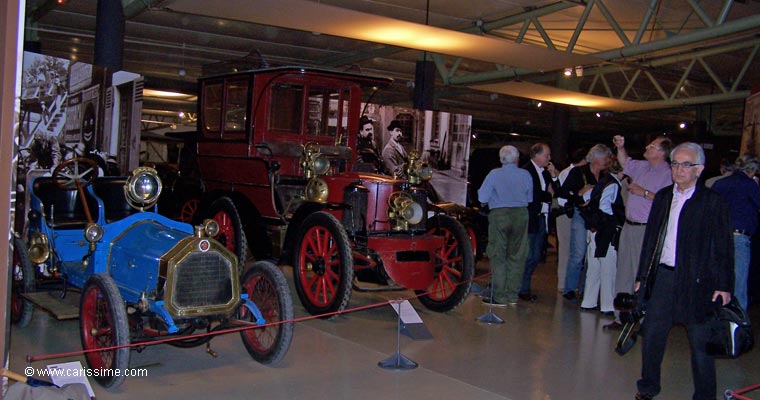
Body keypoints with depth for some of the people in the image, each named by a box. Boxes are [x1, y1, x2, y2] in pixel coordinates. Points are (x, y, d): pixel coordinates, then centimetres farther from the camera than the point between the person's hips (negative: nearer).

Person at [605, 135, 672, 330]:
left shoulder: (668, 174, -13)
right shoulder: (642, 166, 12)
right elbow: (625, 162, 33)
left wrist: (644, 192, -19)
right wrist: (620, 147, 18)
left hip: (646, 231, -9)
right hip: (629, 226, 9)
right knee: (623, 273, 13)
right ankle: (621, 317, 22)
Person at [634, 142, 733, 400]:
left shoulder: (713, 202, -6)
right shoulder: (663, 197, 9)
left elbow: (723, 248, -5)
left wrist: (723, 285, -9)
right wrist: (642, 276, 12)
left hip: (696, 281, -4)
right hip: (661, 278, 5)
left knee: (701, 343, 4)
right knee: (652, 335, 11)